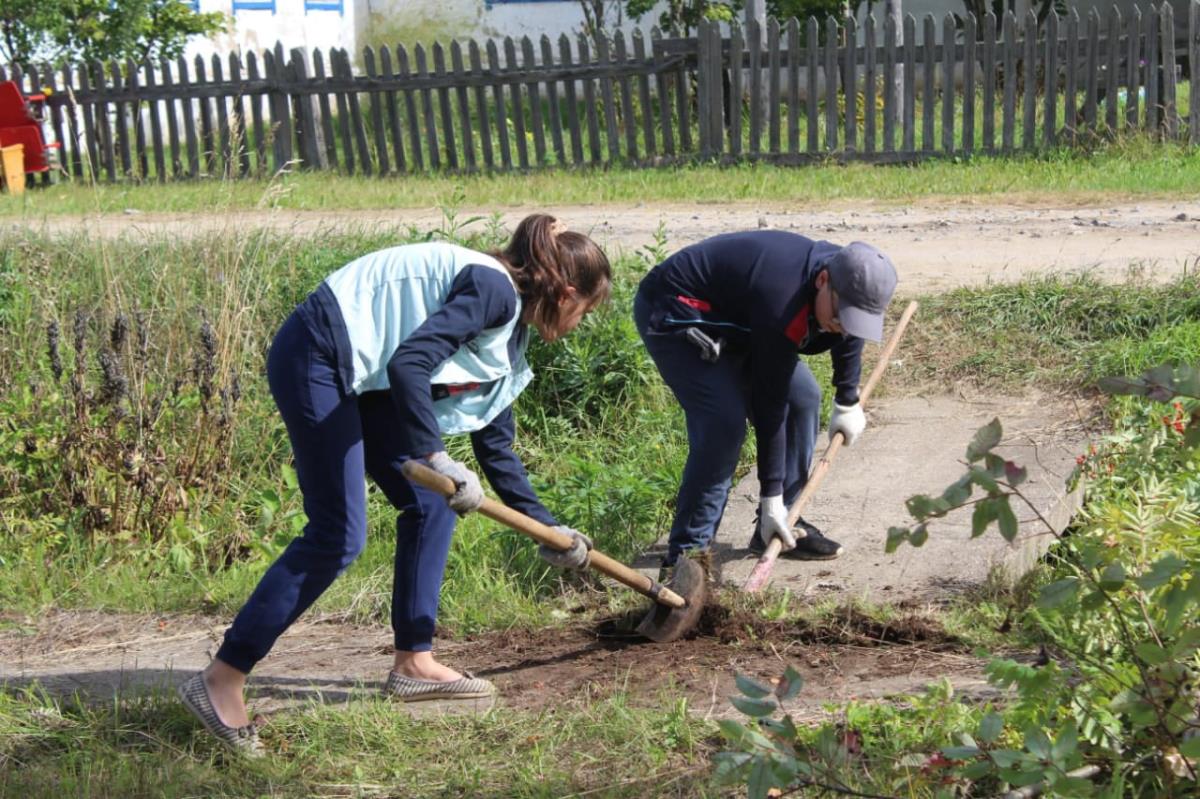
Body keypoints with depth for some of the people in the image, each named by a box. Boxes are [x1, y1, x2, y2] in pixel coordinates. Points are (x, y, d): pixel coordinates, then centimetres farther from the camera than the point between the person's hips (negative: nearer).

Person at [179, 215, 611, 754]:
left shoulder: (509, 331, 14)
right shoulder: (495, 289, -16)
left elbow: (495, 447, 21)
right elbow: (409, 362, -28)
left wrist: (547, 529, 24)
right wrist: (434, 457, -30)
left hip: (362, 374, 10)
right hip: (315, 359, -10)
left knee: (431, 505, 9)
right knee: (338, 534, -11)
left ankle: (413, 664, 17)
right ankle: (220, 680, -7)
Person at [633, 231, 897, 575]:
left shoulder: (849, 278, -14)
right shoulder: (783, 308, -38)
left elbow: (848, 337, 12)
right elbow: (768, 407, -31)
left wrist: (847, 402, 21)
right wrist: (771, 498, -26)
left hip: (733, 317, 10)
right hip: (673, 313, -10)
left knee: (803, 397, 4)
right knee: (723, 424, -24)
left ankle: (782, 526, 14)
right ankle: (686, 554, -17)